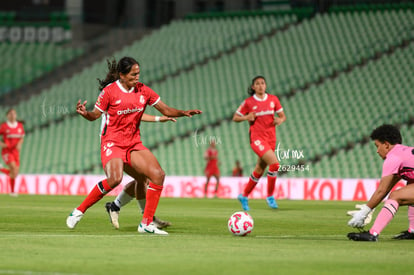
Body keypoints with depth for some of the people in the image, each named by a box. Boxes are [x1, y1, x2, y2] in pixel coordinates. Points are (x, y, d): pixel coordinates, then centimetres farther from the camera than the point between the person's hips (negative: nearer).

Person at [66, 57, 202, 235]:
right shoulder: (109, 91, -9)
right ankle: (79, 211, -12)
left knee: (158, 174, -13)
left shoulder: (143, 91, 4)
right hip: (112, 143, -5)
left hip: (134, 143, 6)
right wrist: (84, 113, -25)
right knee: (115, 179, -30)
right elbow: (95, 115, -3)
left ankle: (146, 223, -7)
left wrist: (183, 113, -9)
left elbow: (166, 110, 8)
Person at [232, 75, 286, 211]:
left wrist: (280, 120, -12)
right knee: (274, 163, -22)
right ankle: (270, 196, -9)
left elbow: (283, 116, 11)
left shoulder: (273, 99, 6)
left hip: (271, 139, 5)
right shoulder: (248, 102, -3)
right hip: (257, 138, -5)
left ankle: (244, 196, 31)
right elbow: (235, 118, 5)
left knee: (259, 170, 12)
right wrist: (246, 117, -14)